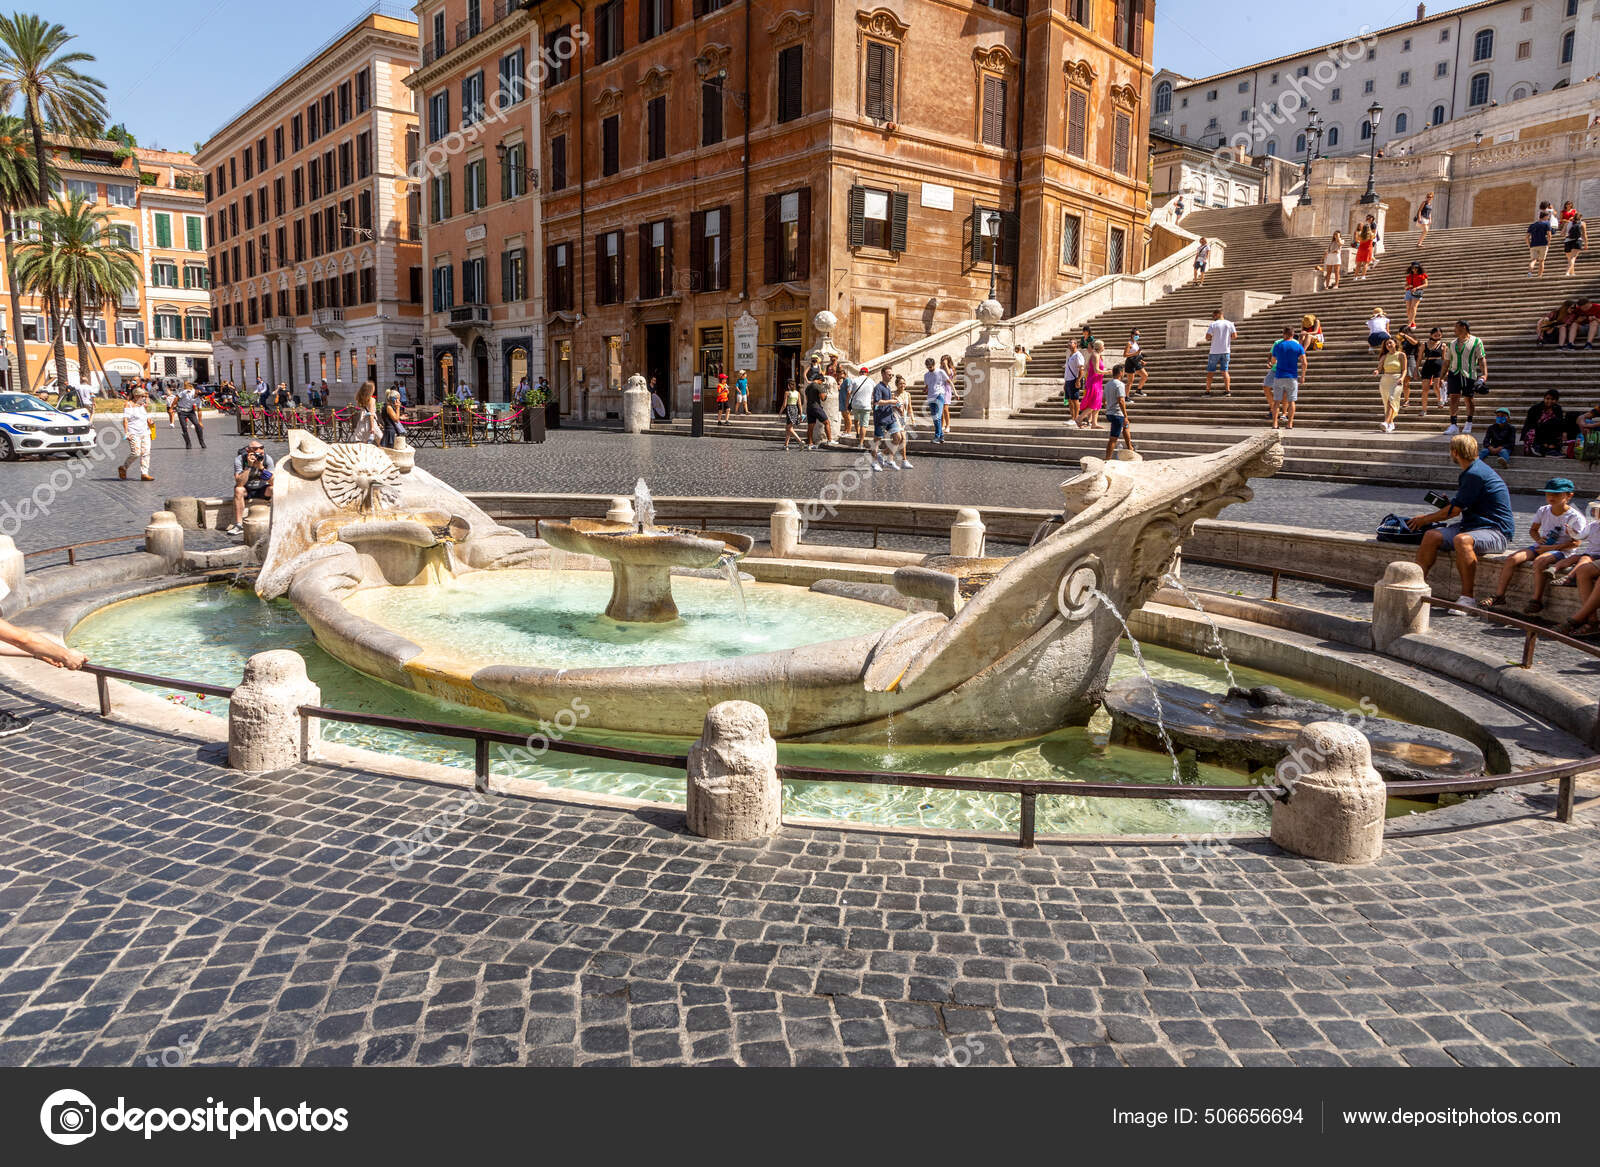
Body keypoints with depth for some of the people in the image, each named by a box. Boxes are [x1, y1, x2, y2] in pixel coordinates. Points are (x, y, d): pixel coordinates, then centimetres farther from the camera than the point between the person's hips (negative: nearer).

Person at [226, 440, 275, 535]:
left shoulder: (268, 459, -16)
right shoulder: (239, 459, -20)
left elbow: (273, 482, -23)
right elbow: (239, 483, -30)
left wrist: (261, 467, -35)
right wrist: (249, 466, -37)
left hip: (262, 490, 1)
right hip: (247, 490, -1)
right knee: (238, 490, -33)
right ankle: (239, 525, -30)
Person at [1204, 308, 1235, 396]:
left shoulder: (1213, 325, -7)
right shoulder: (1230, 324, 4)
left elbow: (1207, 336, -13)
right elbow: (1234, 335, -1)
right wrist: (1227, 337, 16)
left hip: (1215, 351, -3)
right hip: (1226, 351, 3)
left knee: (1210, 371, 5)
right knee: (1224, 371, 7)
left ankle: (1207, 391, 3)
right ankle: (1227, 390, -4)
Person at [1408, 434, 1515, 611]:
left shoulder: (1475, 474, -16)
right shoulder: (1470, 472, 15)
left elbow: (1454, 510, -13)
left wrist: (1425, 519, -1)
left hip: (1496, 530, -9)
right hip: (1472, 526, 9)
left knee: (1462, 540, -37)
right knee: (1432, 536, -9)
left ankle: (1467, 598, -31)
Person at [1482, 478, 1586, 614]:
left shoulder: (1574, 516, -8)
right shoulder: (1543, 511, 9)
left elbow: (1576, 542, -9)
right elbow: (1533, 530, 20)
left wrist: (1553, 548, -18)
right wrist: (1538, 538, -3)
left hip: (1561, 551, -6)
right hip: (1541, 547, 6)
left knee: (1539, 562, -37)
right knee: (1512, 558, -18)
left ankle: (1537, 601, -30)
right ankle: (1499, 596, -18)